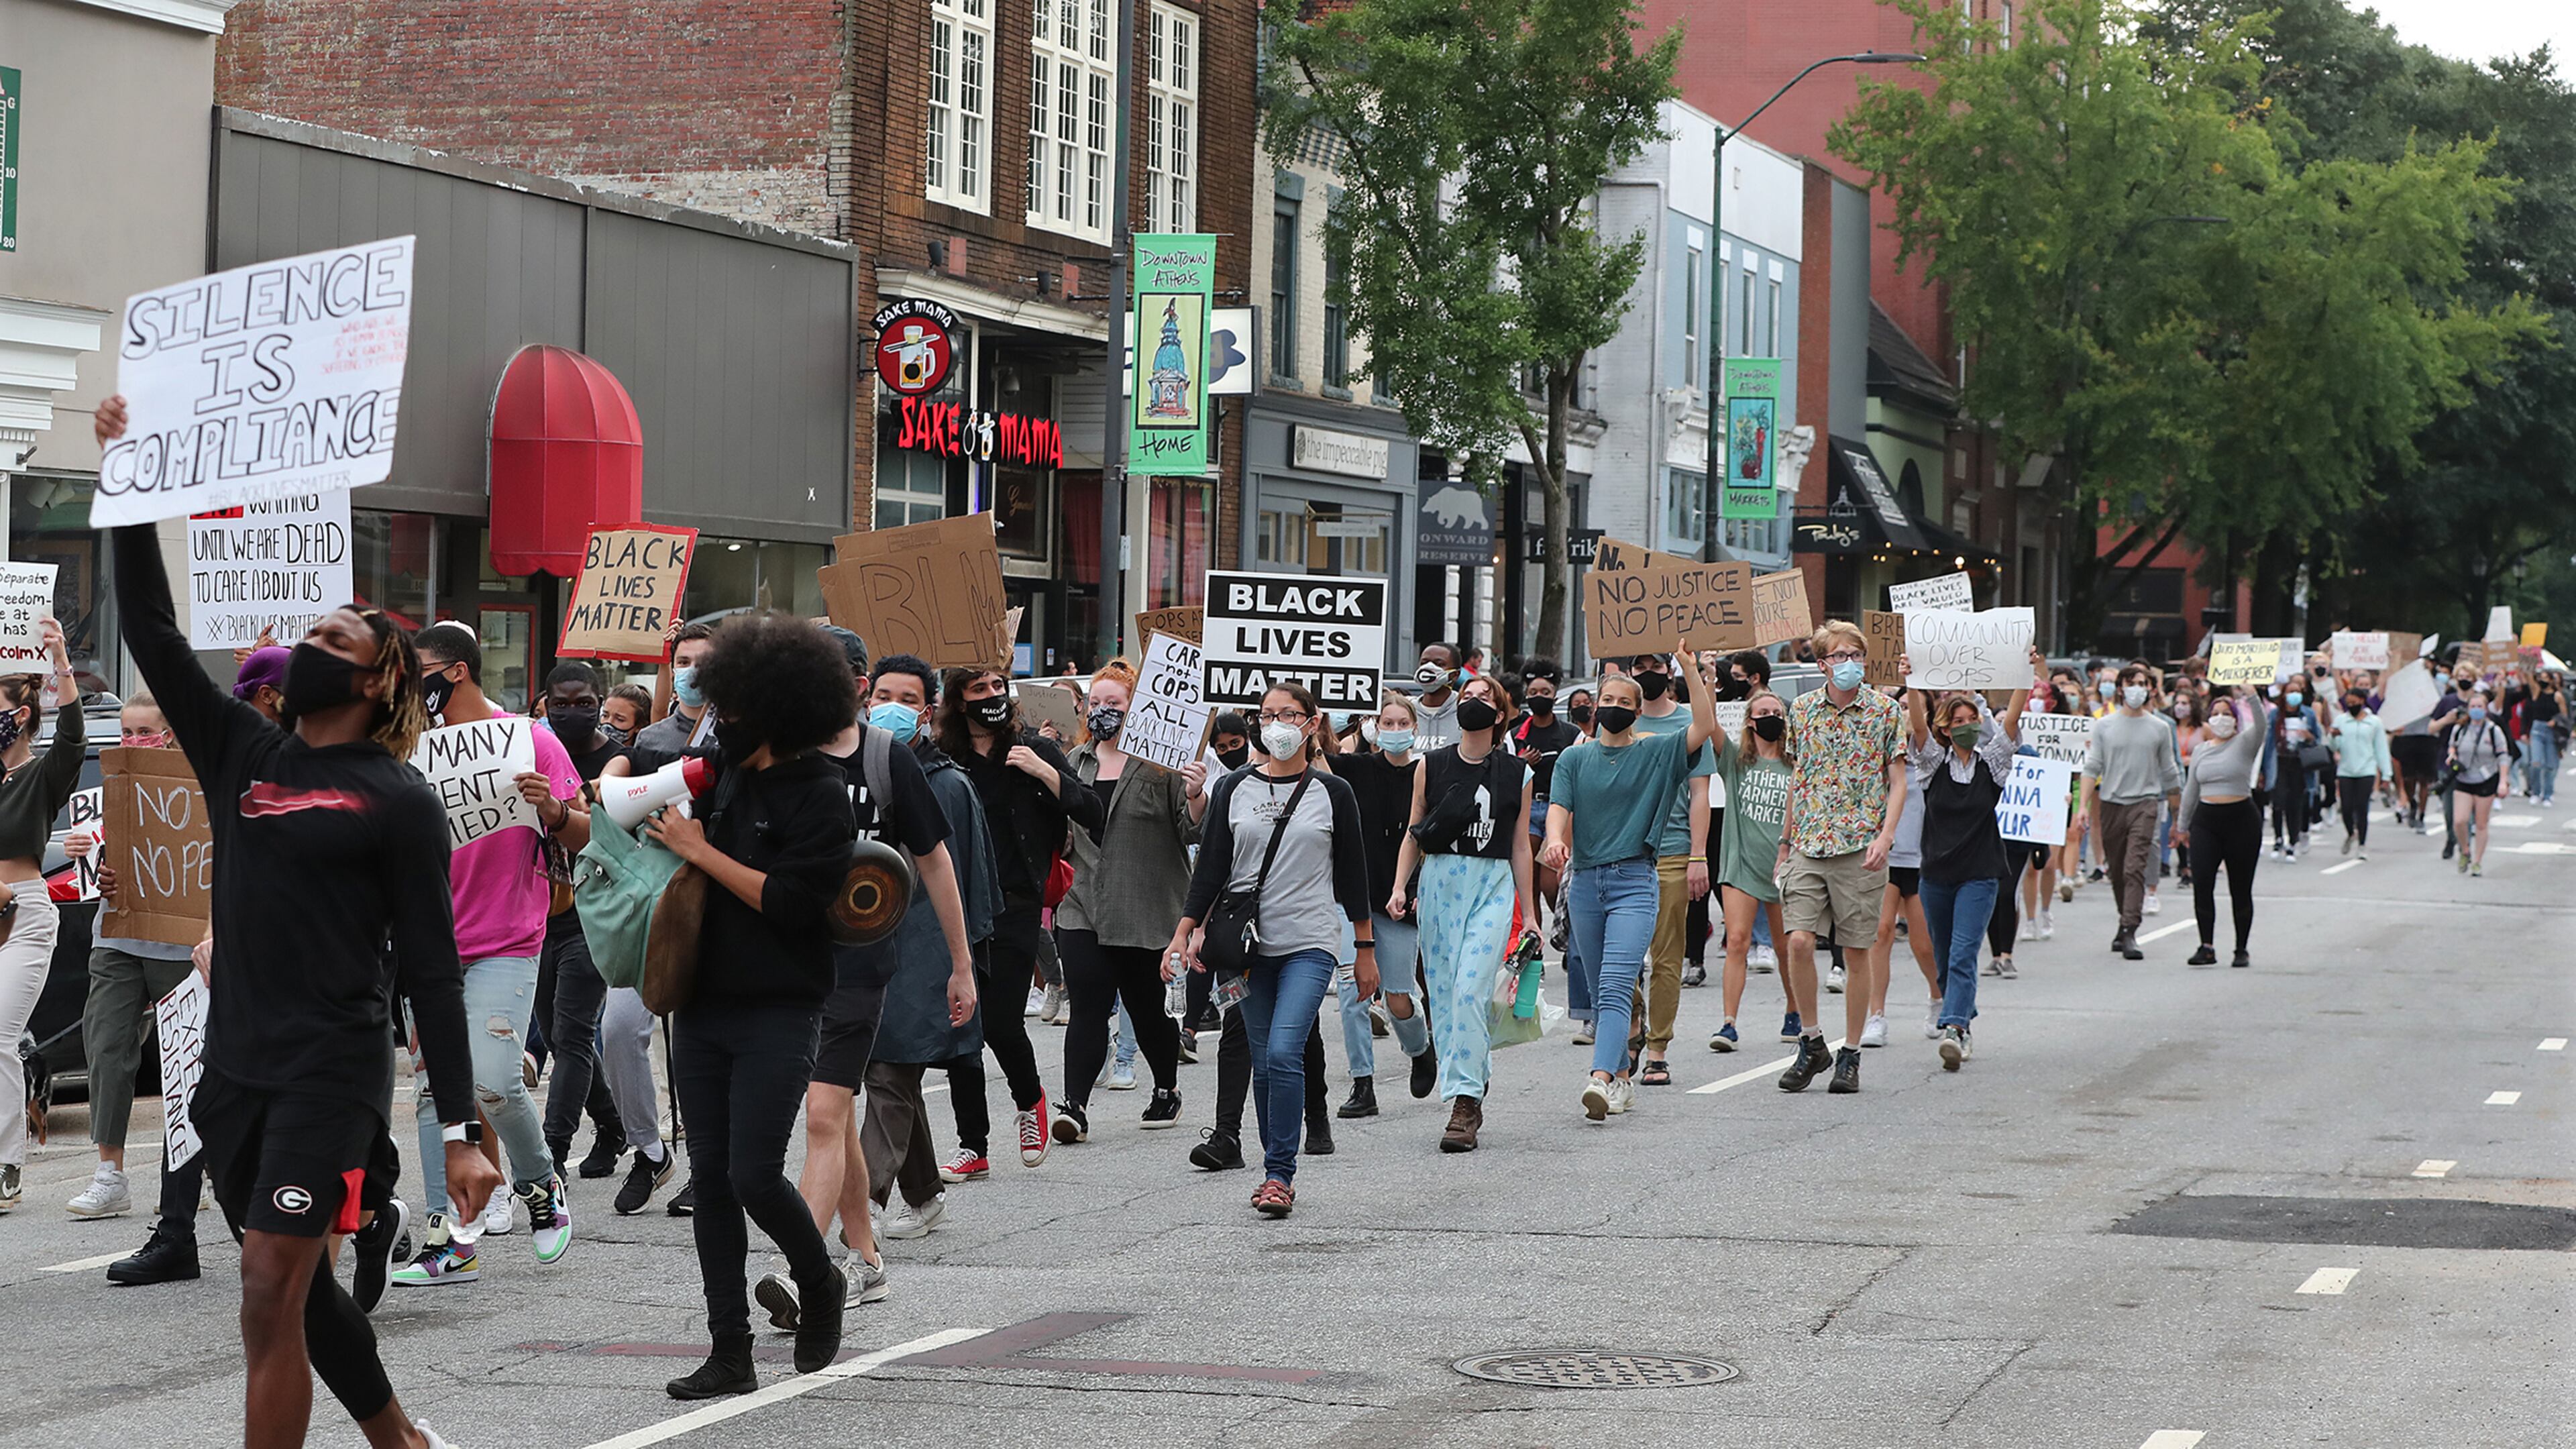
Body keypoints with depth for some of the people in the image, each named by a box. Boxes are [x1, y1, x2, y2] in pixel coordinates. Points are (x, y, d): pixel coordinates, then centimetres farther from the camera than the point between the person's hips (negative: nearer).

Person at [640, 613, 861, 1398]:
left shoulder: (821, 795, -11)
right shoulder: (726, 772, 9)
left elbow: (788, 901, -19)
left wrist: (699, 851, -14)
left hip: (778, 1013, -7)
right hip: (704, 1003, 7)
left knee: (754, 1174, -11)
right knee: (710, 1175, 5)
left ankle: (820, 1283, 19)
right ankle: (731, 1352, 10)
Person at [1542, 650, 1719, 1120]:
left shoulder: (1656, 752, 6)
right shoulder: (1575, 758, 12)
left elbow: (1704, 727, -6)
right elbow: (1558, 806, -1)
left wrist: (1690, 670, -11)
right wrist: (1555, 839, -22)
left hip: (1634, 882, -4)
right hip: (1585, 882, 4)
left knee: (1616, 986, -17)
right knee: (1600, 991, 10)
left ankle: (1601, 1080, -31)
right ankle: (1623, 1077, 23)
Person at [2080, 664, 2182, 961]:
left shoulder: (2160, 728, 7)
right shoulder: (2104, 725, 7)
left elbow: (2170, 773, 12)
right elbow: (2092, 767, 4)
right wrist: (2084, 806, -6)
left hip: (2144, 803, -2)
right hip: (2111, 804, 2)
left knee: (2135, 868, -16)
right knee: (2116, 871, 10)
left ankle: (2129, 932, -20)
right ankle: (2126, 923, 28)